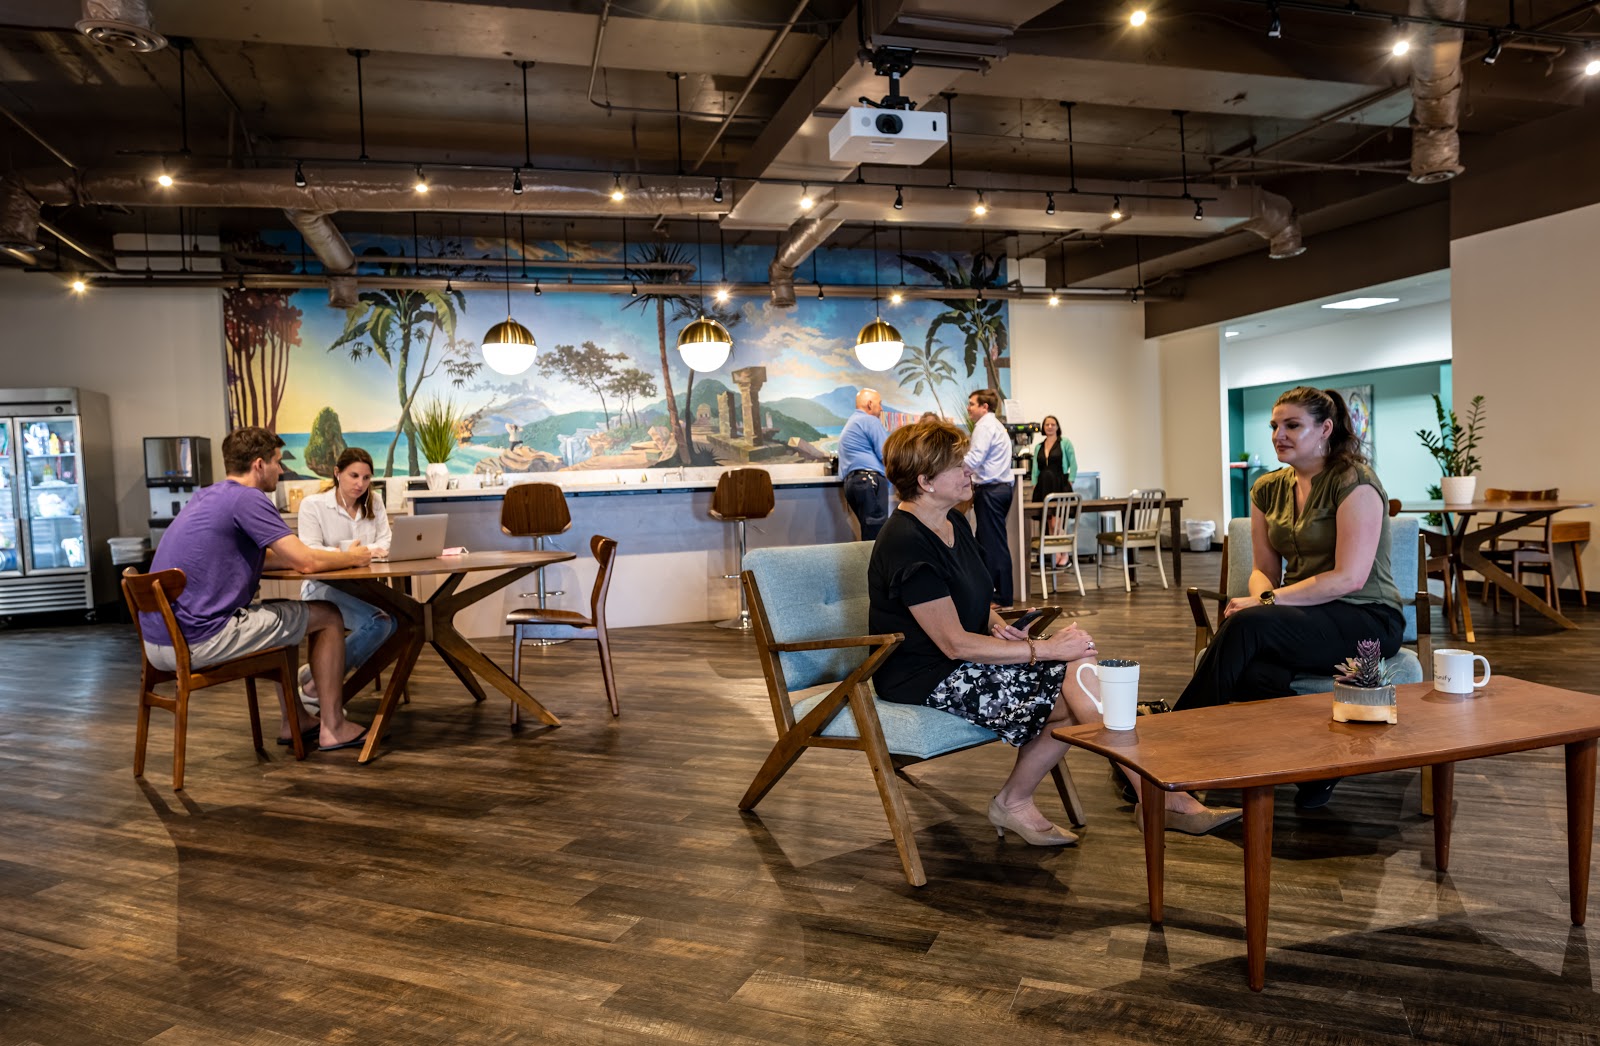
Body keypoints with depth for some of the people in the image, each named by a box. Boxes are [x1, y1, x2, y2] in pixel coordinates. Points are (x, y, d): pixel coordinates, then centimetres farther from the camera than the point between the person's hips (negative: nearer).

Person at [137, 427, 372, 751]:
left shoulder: (207, 496, 17)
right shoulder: (248, 499, -12)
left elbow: (262, 556, 27)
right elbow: (305, 562, -16)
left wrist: (337, 556, 21)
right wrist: (352, 558, 4)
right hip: (197, 642, -10)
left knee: (279, 613, 30)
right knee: (328, 617, 3)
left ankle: (295, 721, 30)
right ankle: (333, 726, 10)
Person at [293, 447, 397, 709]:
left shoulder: (374, 503, 12)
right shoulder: (313, 505, -1)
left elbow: (387, 543, 2)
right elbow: (309, 551, -12)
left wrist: (370, 550, -23)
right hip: (323, 587, -5)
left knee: (392, 620, -29)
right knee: (378, 623, -31)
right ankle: (317, 684, -11)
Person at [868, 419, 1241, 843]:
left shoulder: (953, 522, 10)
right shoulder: (906, 544, -19)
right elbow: (954, 644, -21)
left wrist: (995, 623, -1)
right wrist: (1049, 649, -19)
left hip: (958, 662, 9)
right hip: (925, 678, -9)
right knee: (1076, 673, -17)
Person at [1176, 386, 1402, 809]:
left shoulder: (1354, 482, -9)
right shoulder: (1268, 489, 11)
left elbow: (1349, 578, -18)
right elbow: (1265, 569, 12)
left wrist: (1267, 602, -21)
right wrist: (1259, 600, -12)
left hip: (1366, 620, -5)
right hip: (1301, 616, 5)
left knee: (1246, 627, -33)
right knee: (1249, 672, -32)